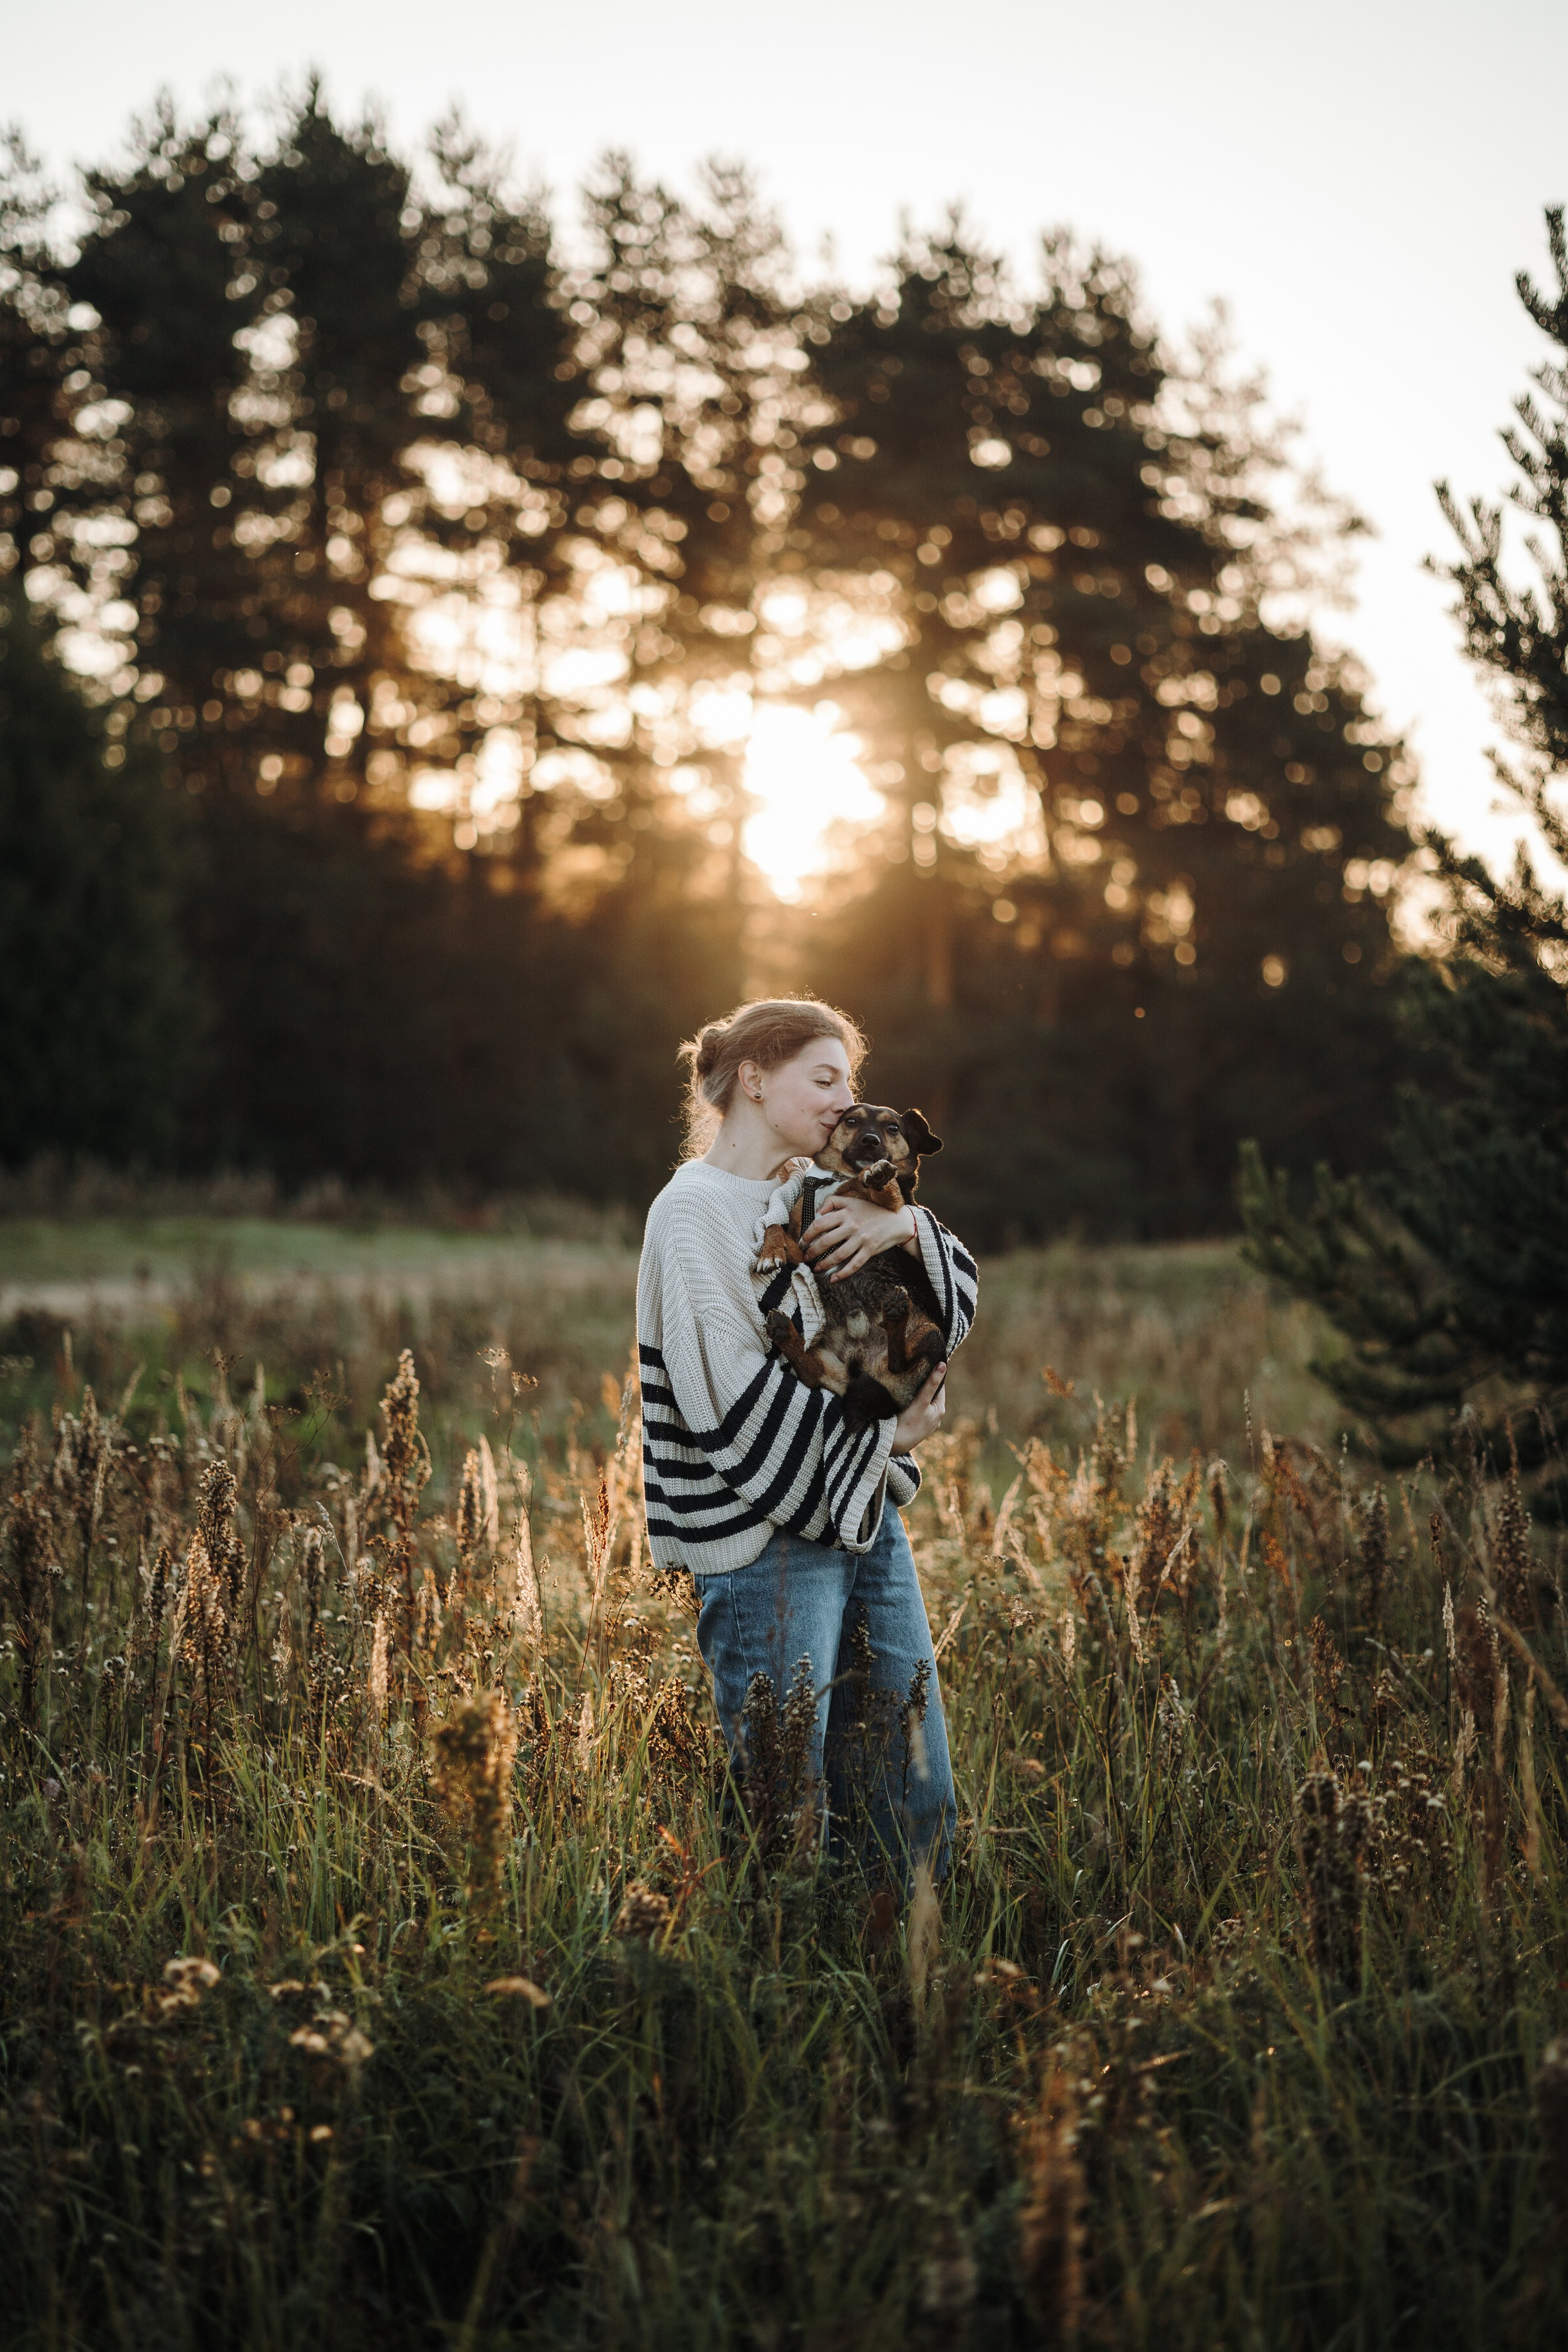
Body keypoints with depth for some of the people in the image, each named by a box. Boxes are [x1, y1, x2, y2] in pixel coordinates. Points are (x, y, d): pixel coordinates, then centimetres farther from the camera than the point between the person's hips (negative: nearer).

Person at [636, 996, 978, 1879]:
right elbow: (736, 1399, -18)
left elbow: (960, 1298, 11)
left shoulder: (820, 1194, 13)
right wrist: (883, 1438, -10)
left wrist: (907, 1227, -10)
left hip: (867, 1513, 8)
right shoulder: (695, 1210, -10)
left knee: (923, 1808, 11)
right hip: (766, 1543, -8)